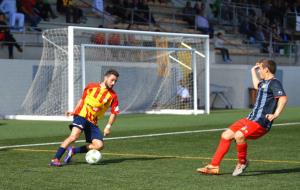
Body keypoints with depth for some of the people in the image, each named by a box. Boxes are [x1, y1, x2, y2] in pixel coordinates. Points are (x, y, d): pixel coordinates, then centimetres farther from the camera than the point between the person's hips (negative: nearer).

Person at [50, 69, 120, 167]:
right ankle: (55, 159, -24)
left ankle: (73, 151, 5)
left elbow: (114, 112, 7)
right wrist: (74, 111, 9)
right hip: (82, 115, -3)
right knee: (74, 136, -28)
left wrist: (108, 126, -6)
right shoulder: (91, 86, 2)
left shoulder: (113, 96, 3)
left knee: (99, 145, -12)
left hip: (92, 122, 3)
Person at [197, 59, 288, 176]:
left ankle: (242, 162, -8)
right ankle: (214, 166, 12)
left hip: (261, 123, -10)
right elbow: (257, 86, 45)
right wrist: (253, 71, 49)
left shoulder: (274, 83, -11)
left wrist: (275, 115, -34)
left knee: (239, 135, -32)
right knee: (226, 135, 8)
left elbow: (283, 98, -27)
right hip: (251, 119, 10)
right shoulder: (265, 83, 19)